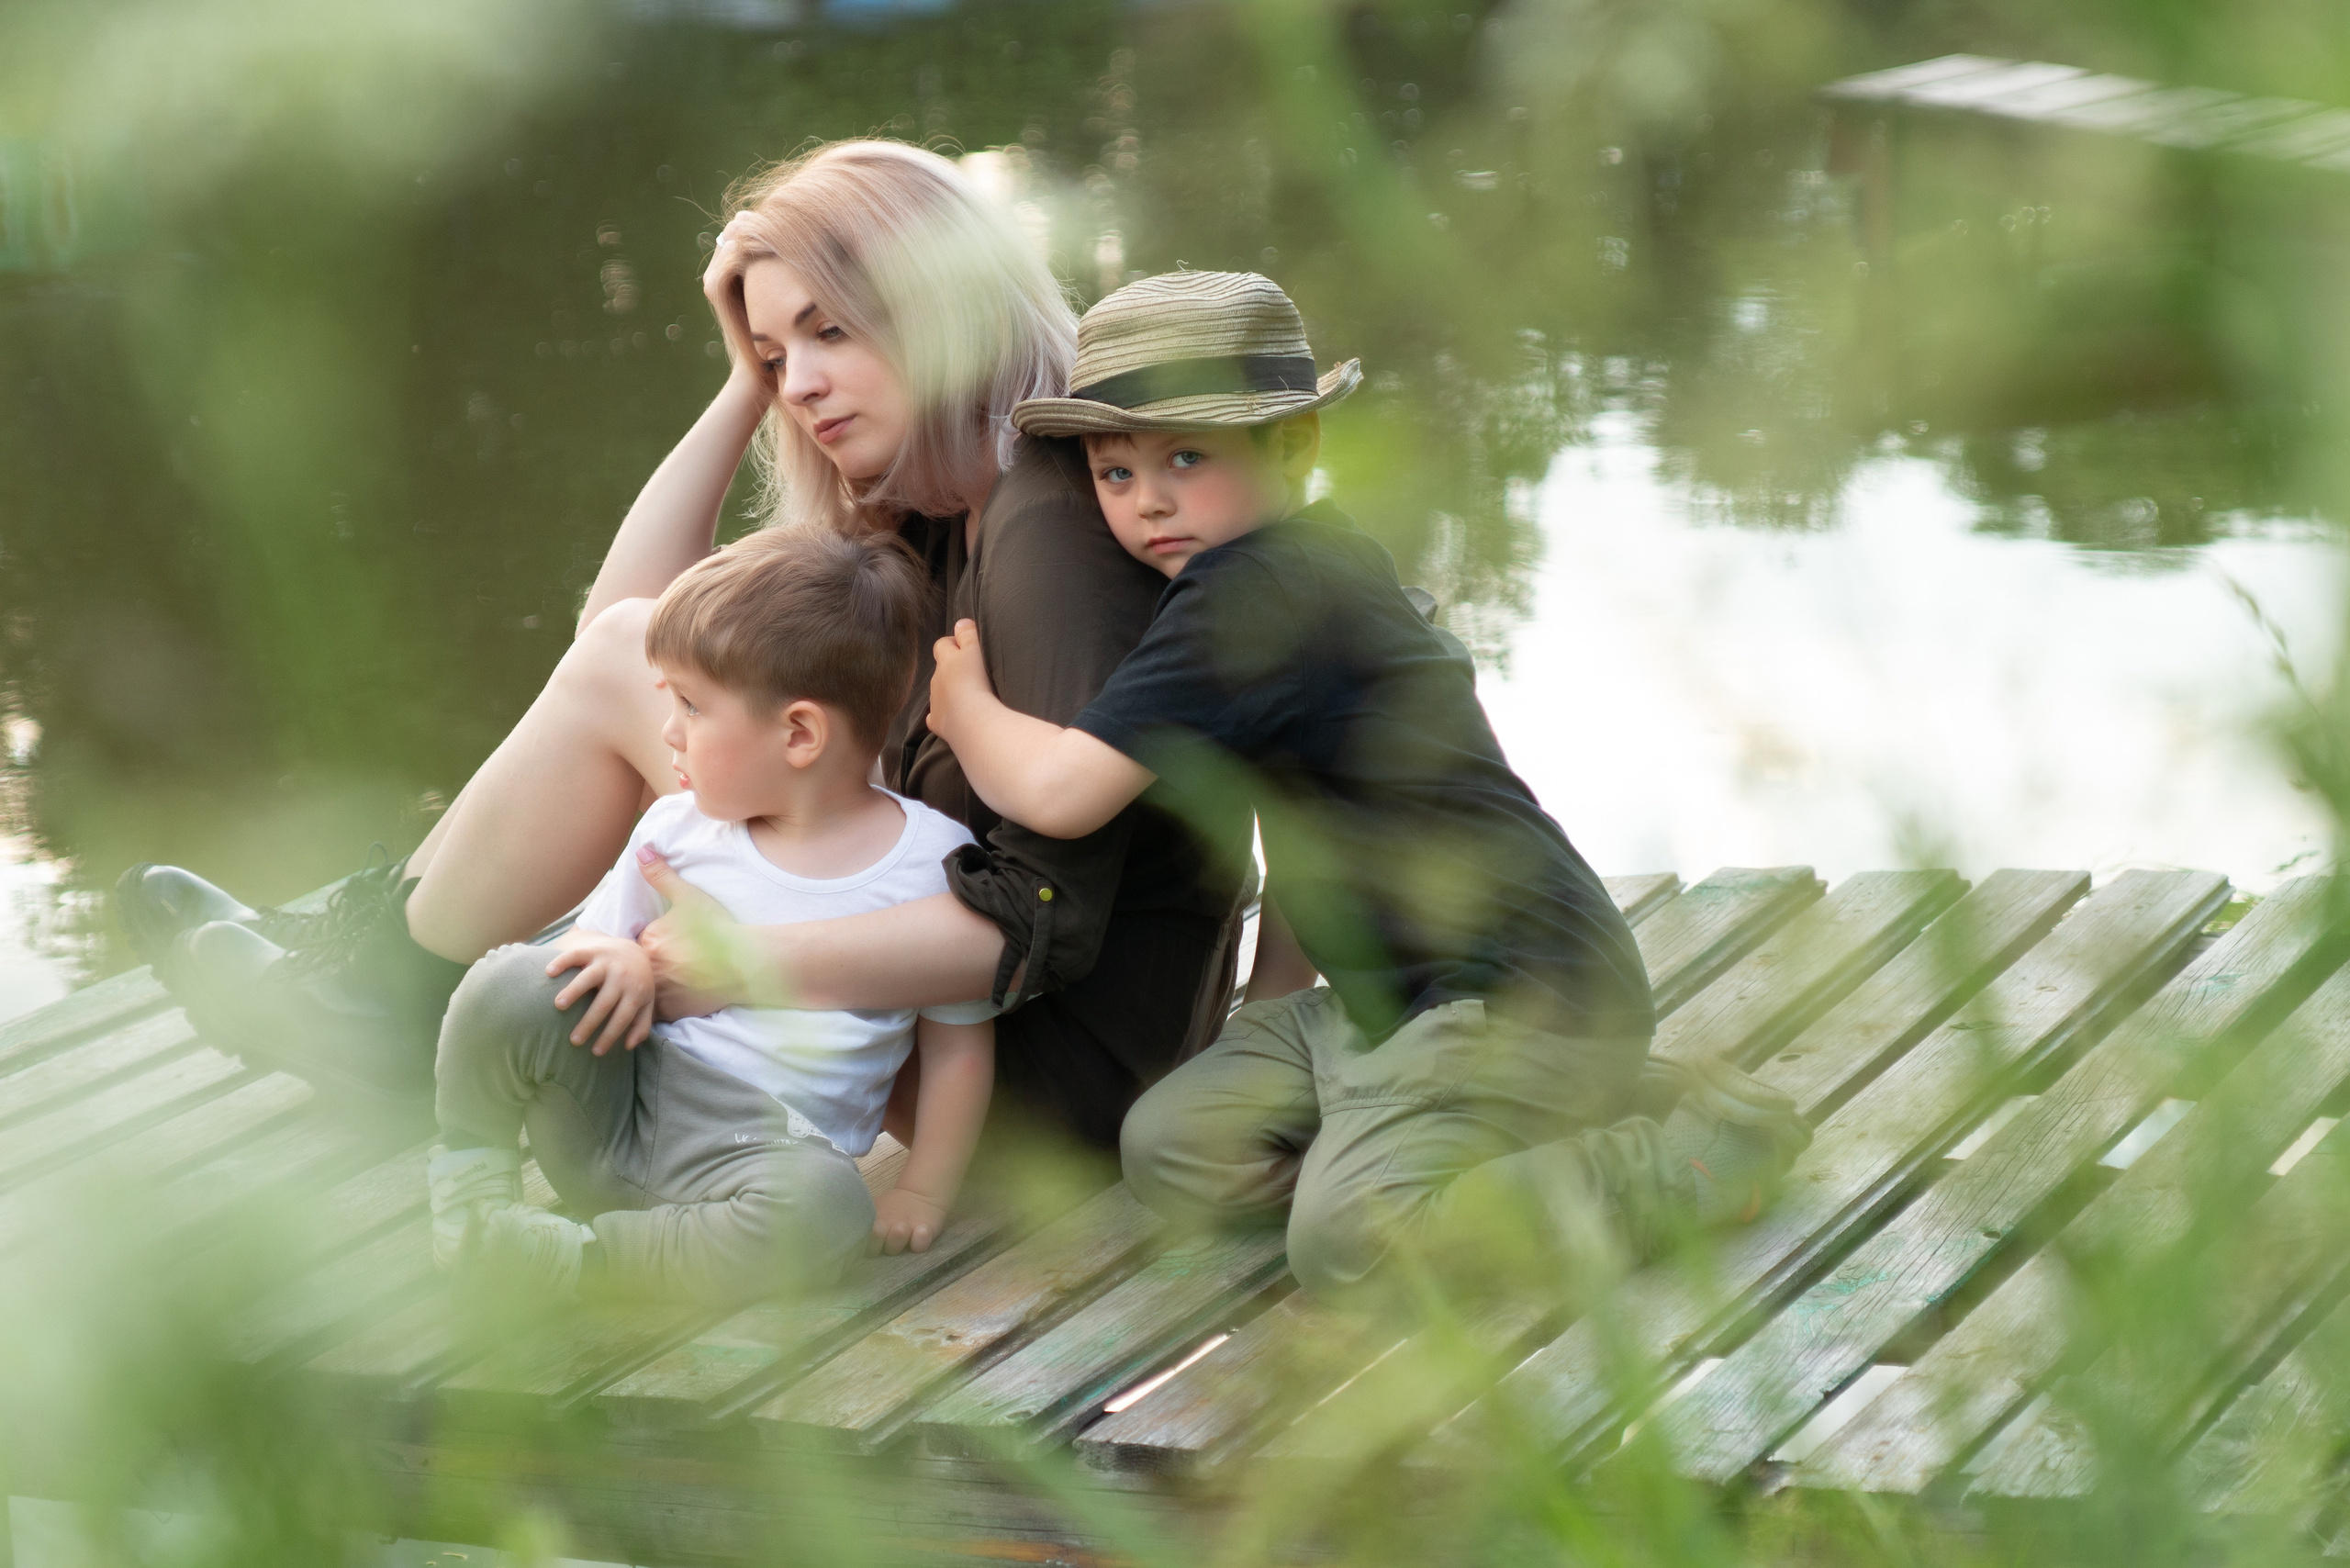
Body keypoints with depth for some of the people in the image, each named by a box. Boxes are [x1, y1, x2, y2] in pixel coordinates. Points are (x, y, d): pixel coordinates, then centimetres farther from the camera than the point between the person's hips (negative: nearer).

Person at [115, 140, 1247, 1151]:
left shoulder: (1052, 521, -19)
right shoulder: (932, 517, 11)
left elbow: (1041, 922, -27)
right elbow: (628, 604, 14)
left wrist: (748, 961, -31)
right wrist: (746, 383, 6)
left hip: (1057, 1061, -10)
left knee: (620, 671, -8)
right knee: (633, 643, 14)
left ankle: (392, 993, 11)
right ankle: (365, 929, 20)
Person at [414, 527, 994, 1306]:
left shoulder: (934, 863, -4)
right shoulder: (678, 827, 5)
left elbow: (960, 1041, 3)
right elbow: (593, 937, 17)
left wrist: (922, 1194, -3)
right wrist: (621, 958, -8)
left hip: (759, 1149, -3)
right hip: (608, 1118, 3)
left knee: (822, 1208, -39)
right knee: (510, 983, -24)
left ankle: (570, 1258, -27)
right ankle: (469, 1195, -4)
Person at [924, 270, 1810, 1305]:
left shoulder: (1251, 599, -17)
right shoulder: (1327, 560, 15)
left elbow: (1059, 791, -20)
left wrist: (966, 706, 1)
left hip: (1517, 996, -11)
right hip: (1388, 993, 11)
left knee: (1344, 1242, -28)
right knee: (1171, 1151, 3)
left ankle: (1701, 1147, -9)